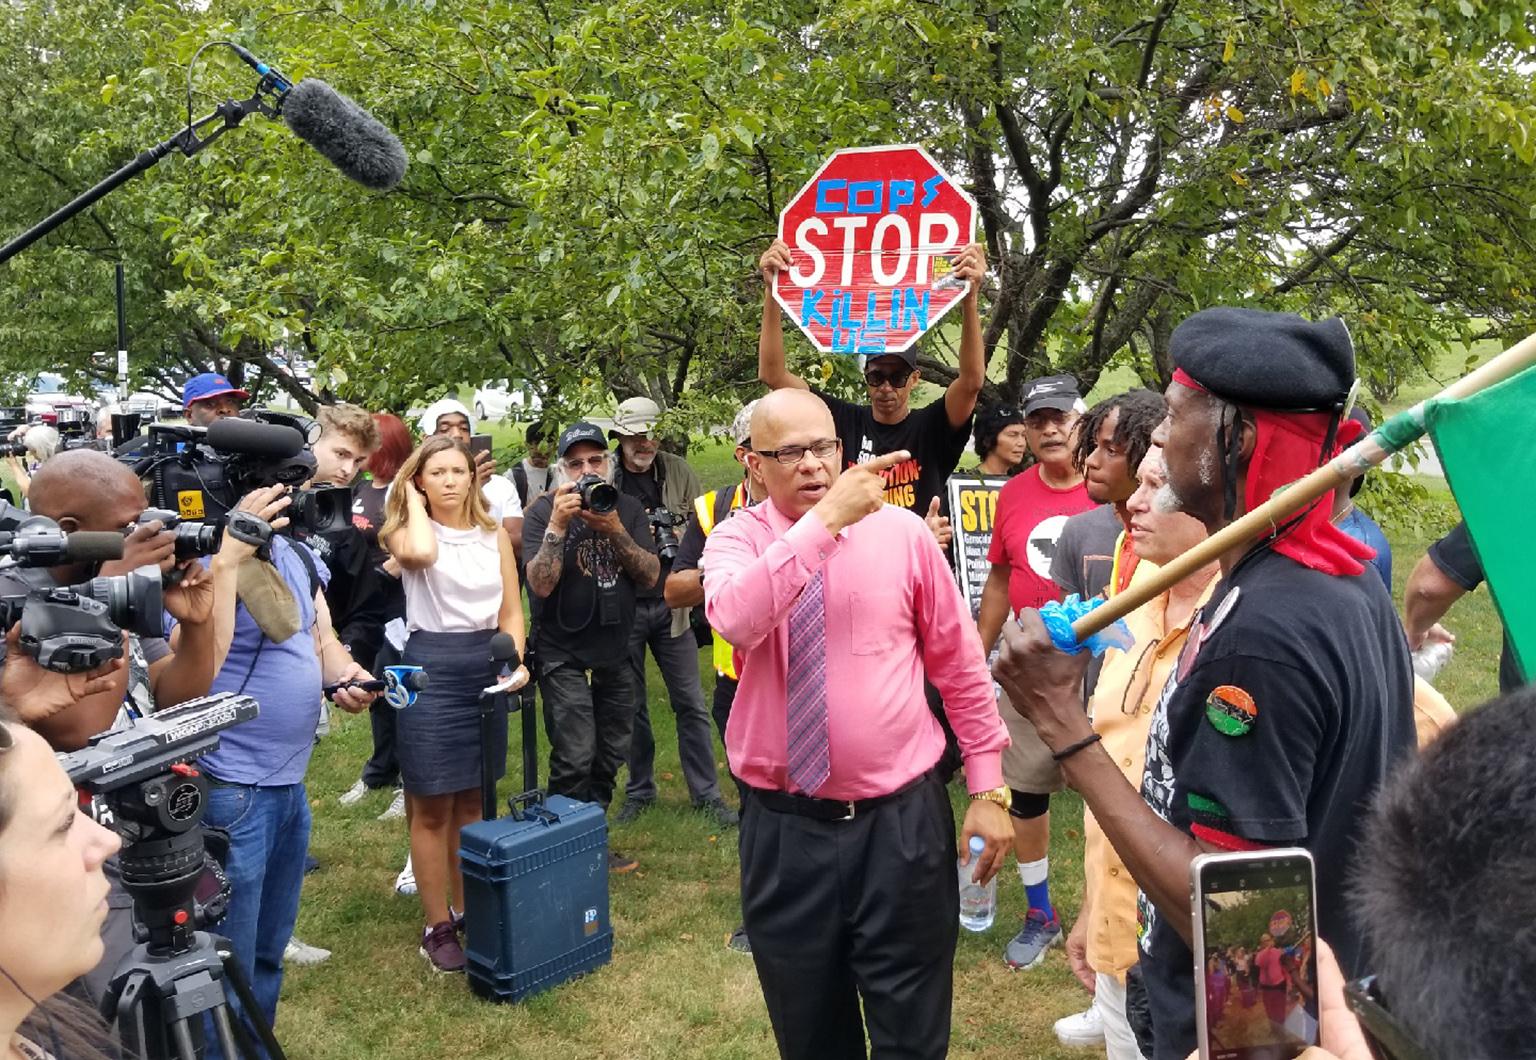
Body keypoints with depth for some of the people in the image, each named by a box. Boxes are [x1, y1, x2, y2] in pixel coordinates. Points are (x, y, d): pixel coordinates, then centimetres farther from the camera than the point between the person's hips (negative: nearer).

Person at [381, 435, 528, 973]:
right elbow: (419, 552, -29)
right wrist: (413, 499, -11)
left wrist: (515, 662, -8)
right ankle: (438, 927, 13)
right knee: (432, 808, 2)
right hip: (431, 669, -4)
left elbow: (511, 611, 9)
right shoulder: (407, 531, -3)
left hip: (487, 667, 4)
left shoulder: (494, 535, 8)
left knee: (471, 802, 15)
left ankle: (469, 912, 27)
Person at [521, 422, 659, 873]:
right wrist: (558, 525, -27)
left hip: (617, 653, 4)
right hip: (565, 654, -4)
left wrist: (615, 531, -20)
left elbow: (651, 576, -6)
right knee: (576, 758, -12)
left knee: (610, 755, 11)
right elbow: (541, 584, -18)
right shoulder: (543, 511, -8)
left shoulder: (627, 507, 3)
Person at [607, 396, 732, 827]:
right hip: (623, 607, -1)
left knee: (691, 703, 5)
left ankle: (706, 793, 16)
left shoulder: (678, 472, 1)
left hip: (671, 603, 1)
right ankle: (639, 790, 27)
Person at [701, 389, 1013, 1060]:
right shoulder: (736, 541, -3)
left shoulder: (902, 532, -2)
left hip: (902, 821, 0)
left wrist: (988, 789, 2)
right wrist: (825, 519, -31)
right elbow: (735, 619, -27)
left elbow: (961, 665, 3)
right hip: (783, 829, 1)